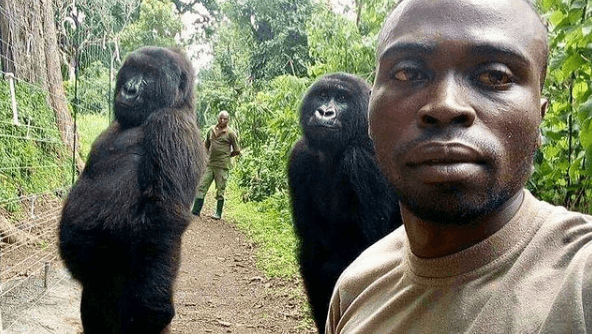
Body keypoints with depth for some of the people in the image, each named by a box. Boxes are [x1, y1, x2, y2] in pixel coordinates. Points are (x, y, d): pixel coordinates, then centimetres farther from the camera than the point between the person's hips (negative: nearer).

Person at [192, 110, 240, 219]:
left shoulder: (230, 133, -3)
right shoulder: (211, 130, 11)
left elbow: (237, 151, 1)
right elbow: (206, 145, 27)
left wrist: (226, 156, 5)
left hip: (222, 166, -5)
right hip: (210, 164, 5)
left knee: (220, 190, 2)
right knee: (202, 187, 2)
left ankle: (218, 213, 14)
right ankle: (195, 211, 6)